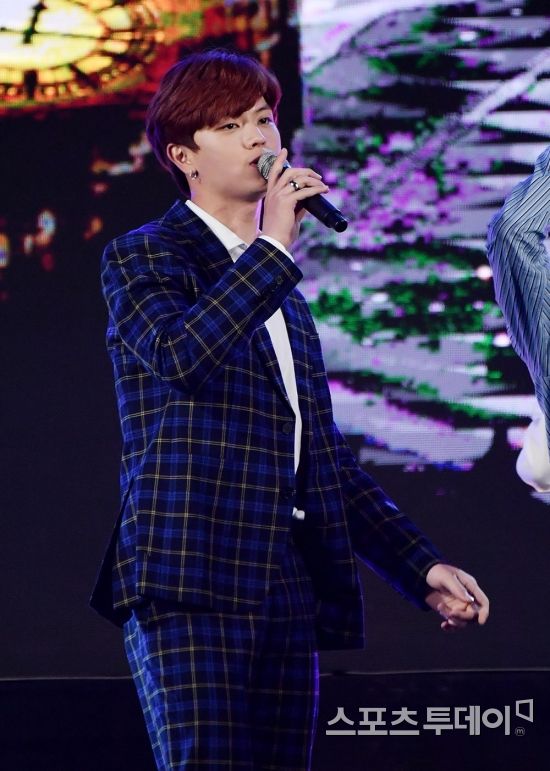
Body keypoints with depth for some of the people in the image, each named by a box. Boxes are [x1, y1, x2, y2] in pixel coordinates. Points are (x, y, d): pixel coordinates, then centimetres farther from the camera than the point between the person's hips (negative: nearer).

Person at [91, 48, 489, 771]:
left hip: (288, 594, 7)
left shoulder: (286, 300, 26)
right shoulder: (143, 256, 6)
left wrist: (422, 567, 19)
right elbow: (179, 355, -16)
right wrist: (272, 247, -13)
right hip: (187, 584, -7)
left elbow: (328, 460, 26)